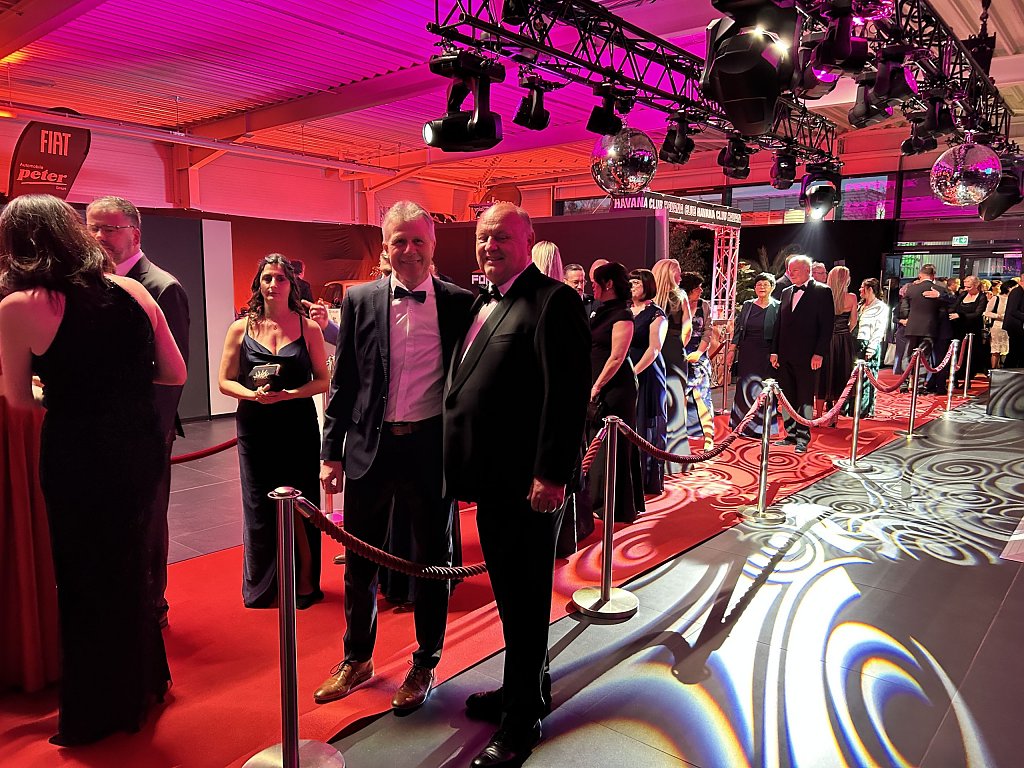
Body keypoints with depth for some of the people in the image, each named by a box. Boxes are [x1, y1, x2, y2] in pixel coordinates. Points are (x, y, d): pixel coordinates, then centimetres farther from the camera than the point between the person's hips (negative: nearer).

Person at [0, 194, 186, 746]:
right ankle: (143, 683, 43)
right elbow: (176, 374, 4)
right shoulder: (133, 290, -2)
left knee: (85, 581, 15)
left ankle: (98, 713, 34)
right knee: (128, 565, 24)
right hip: (140, 447, 4)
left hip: (76, 456, -4)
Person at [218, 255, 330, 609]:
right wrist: (253, 394, -15)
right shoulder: (240, 328, 3)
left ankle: (304, 583, 22)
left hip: (298, 426, -1)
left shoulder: (308, 328, 0)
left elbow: (323, 380, -1)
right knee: (259, 507, 9)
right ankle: (261, 586, 27)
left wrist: (289, 394, -17)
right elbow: (225, 381, 3)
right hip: (255, 428, 1)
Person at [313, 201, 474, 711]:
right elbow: (344, 382, 4)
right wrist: (332, 451, 2)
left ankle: (425, 664, 33)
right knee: (360, 562, 14)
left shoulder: (459, 303, -2)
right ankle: (357, 659, 37)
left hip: (432, 448, -1)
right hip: (370, 445, 2)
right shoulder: (360, 300, 2)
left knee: (432, 561, 13)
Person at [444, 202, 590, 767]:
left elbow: (568, 393, -20)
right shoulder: (485, 303, 16)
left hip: (528, 485, -9)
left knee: (525, 598, 6)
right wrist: (467, 467, 14)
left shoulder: (553, 300, -12)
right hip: (493, 481, 9)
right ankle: (523, 688, 39)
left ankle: (521, 720, 22)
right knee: (509, 593, 20)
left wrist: (550, 475, -23)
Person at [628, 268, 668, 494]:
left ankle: (649, 480, 8)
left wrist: (634, 372, -19)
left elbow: (653, 349, -11)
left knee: (646, 425, 0)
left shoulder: (656, 314, -4)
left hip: (646, 375, -5)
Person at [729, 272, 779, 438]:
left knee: (763, 390, 0)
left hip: (766, 354, -3)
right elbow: (738, 329, 11)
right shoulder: (747, 305, 9)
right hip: (747, 353, 3)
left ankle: (761, 427, 9)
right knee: (744, 387, 6)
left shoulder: (777, 307, -2)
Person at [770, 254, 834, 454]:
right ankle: (791, 434, 19)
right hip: (785, 356, 6)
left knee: (805, 397, 1)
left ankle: (803, 438, 8)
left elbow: (827, 325, -8)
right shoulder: (786, 293, 15)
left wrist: (819, 353, -15)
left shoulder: (822, 292, -3)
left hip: (807, 356, -6)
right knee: (787, 397, 9)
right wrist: (774, 351, 10)